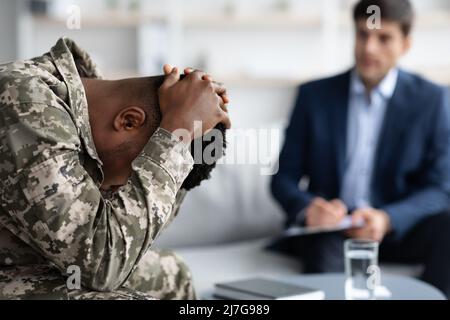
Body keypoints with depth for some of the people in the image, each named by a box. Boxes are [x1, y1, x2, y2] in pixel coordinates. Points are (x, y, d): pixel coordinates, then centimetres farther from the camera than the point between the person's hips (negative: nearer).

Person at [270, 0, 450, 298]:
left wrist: (387, 219, -24)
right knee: (324, 255, -35)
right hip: (329, 228, -1)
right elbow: (283, 177, 4)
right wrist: (307, 208, -20)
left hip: (398, 228, 1)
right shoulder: (315, 95, 5)